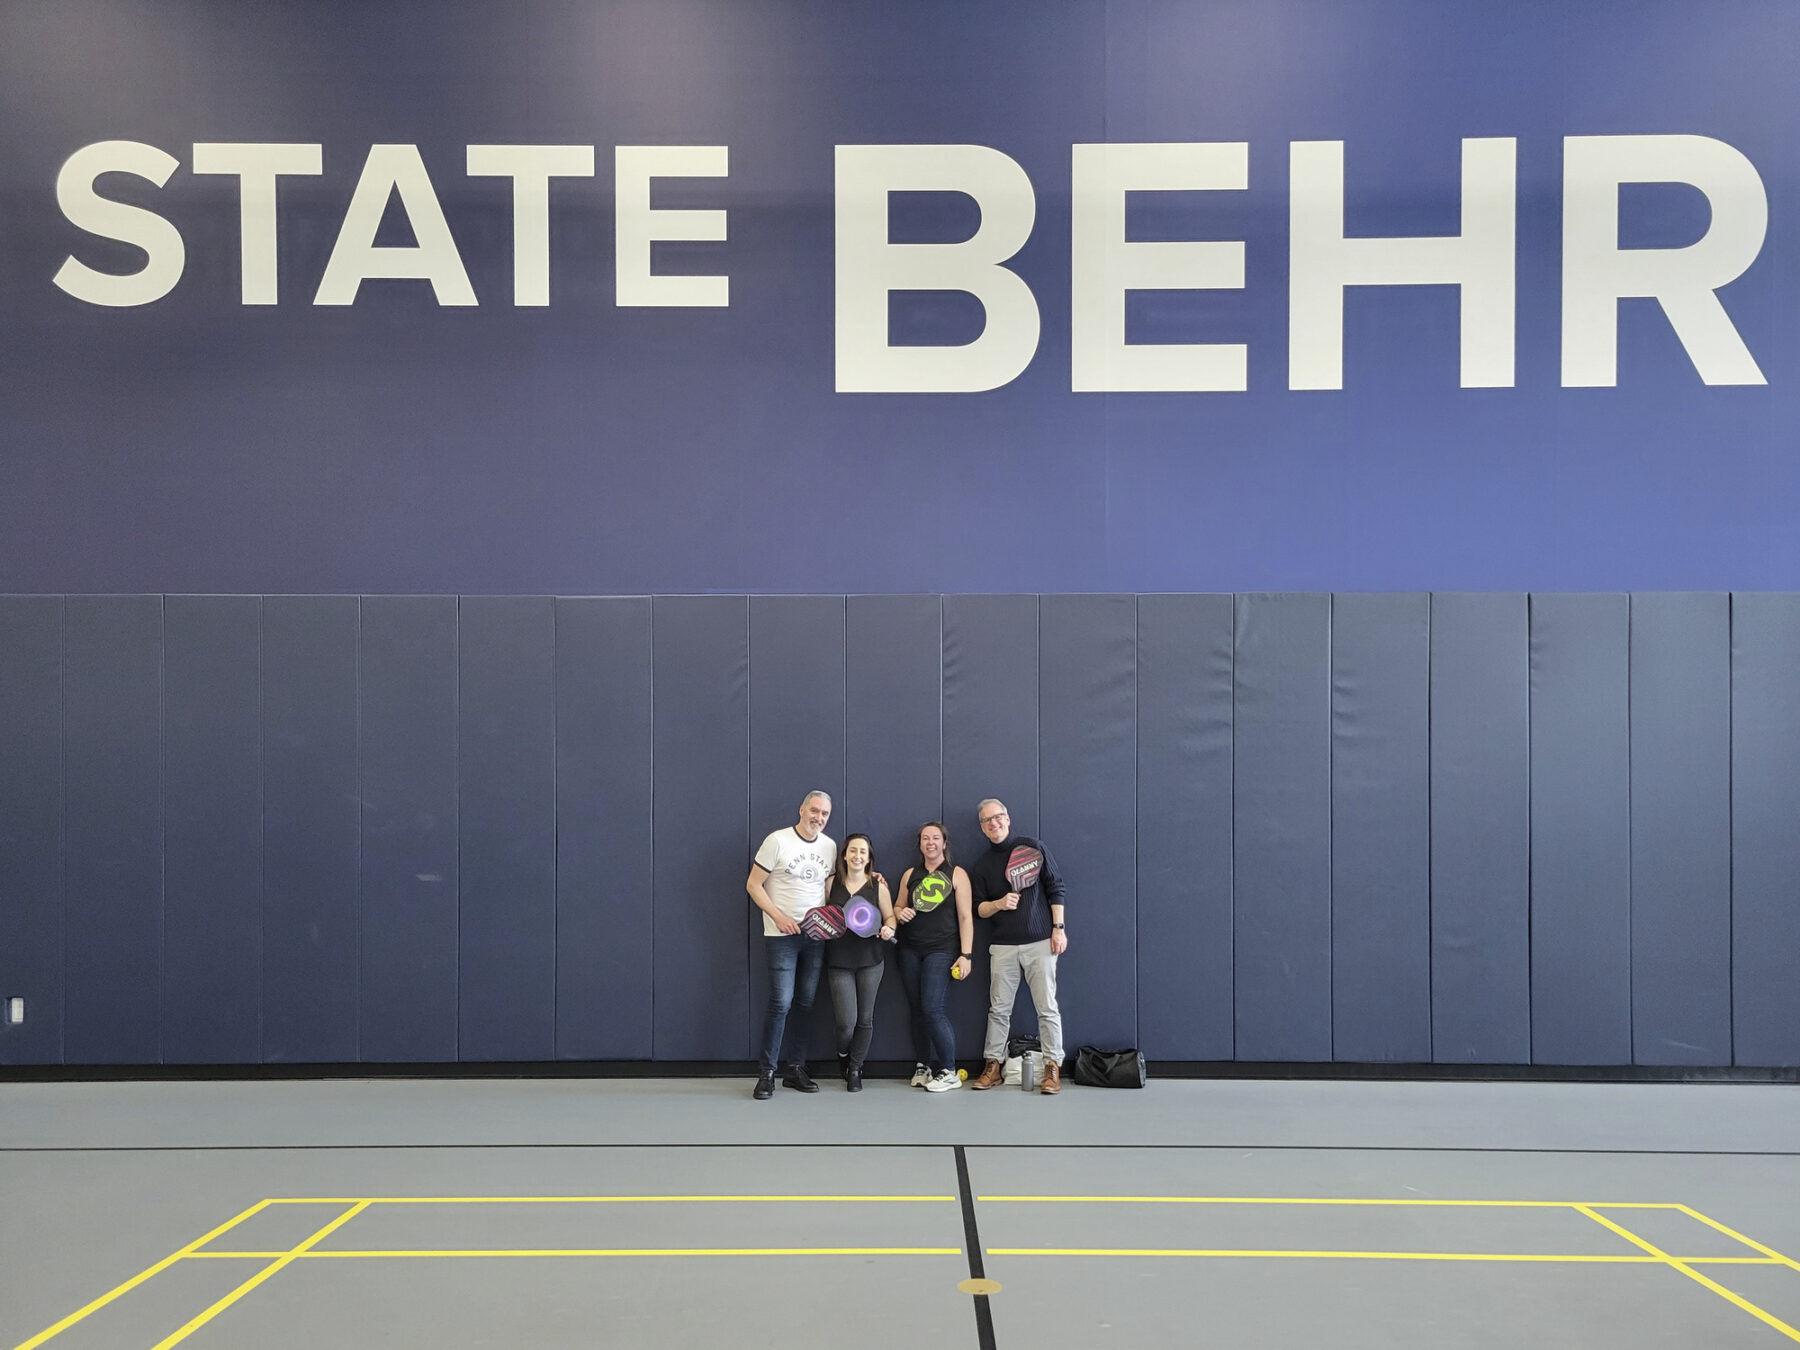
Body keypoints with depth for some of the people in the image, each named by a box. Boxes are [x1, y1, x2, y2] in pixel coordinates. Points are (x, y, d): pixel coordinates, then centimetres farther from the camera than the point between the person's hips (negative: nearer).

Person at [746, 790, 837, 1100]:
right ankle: (767, 1072, 0)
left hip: (815, 936, 5)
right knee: (781, 1002, -10)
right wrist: (779, 917, -14)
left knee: (805, 1003, 8)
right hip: (781, 935, -5)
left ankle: (796, 1068, 18)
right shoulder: (778, 841, -7)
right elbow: (753, 884, -6)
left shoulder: (830, 846, 9)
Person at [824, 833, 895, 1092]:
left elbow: (890, 917, 5)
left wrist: (888, 929, -15)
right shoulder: (832, 883, 2)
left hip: (870, 960, 0)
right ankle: (842, 1056, 26)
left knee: (865, 1019, 5)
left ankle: (855, 1069, 26)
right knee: (846, 1021, -8)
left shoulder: (878, 886, 0)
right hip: (839, 961, 0)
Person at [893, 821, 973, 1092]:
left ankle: (949, 1072, -5)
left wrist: (966, 955, -8)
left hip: (941, 950, -4)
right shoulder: (910, 875, 13)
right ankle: (922, 1067, 14)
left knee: (932, 1009, -13)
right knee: (917, 1010, 4)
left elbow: (965, 917, -1)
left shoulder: (957, 874, 2)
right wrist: (900, 913, -3)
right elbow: (898, 907, 21)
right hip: (910, 949, 4)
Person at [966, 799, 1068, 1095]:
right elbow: (979, 909, 10)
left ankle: (1053, 1067, 2)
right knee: (999, 1009, 5)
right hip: (1002, 945, 3)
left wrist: (1058, 928, -5)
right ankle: (993, 1065, 13)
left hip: (1040, 942, -3)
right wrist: (999, 904, -11)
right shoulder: (980, 866, 11)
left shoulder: (1033, 847, 2)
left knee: (1047, 1006, -3)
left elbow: (1055, 888, 2)